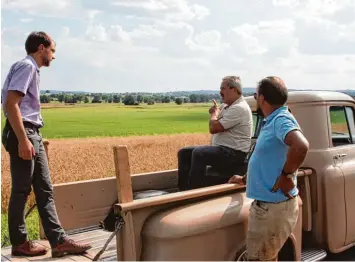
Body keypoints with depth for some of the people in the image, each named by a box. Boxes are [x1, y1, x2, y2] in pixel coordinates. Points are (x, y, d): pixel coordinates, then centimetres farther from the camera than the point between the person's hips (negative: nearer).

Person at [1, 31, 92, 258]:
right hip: (23, 134, -10)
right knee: (21, 191, 0)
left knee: (45, 189, 7)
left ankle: (59, 240, 9)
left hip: (33, 134, 10)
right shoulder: (26, 66, -9)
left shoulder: (32, 69, 19)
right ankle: (20, 243, 12)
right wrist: (23, 140, -24)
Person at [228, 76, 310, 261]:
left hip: (274, 207, -10)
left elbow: (301, 146, -39)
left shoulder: (282, 120, -19)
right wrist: (245, 179, 33)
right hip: (268, 204, 10)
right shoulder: (272, 122, 11)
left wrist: (285, 176, -27)